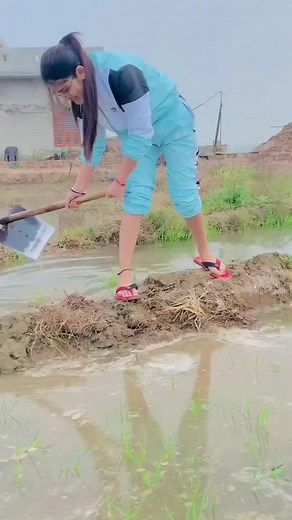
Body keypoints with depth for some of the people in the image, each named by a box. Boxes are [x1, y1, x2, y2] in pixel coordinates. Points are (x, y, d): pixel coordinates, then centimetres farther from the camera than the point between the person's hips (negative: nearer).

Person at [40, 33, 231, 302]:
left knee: (185, 195, 0)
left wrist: (120, 181, -21)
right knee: (136, 196, -7)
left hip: (173, 124, -5)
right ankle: (125, 273, -8)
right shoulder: (81, 94, -14)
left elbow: (141, 134, -32)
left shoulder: (122, 74, -38)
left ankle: (205, 254, 23)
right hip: (137, 131, 5)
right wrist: (79, 189, 5)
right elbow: (92, 142, 0)